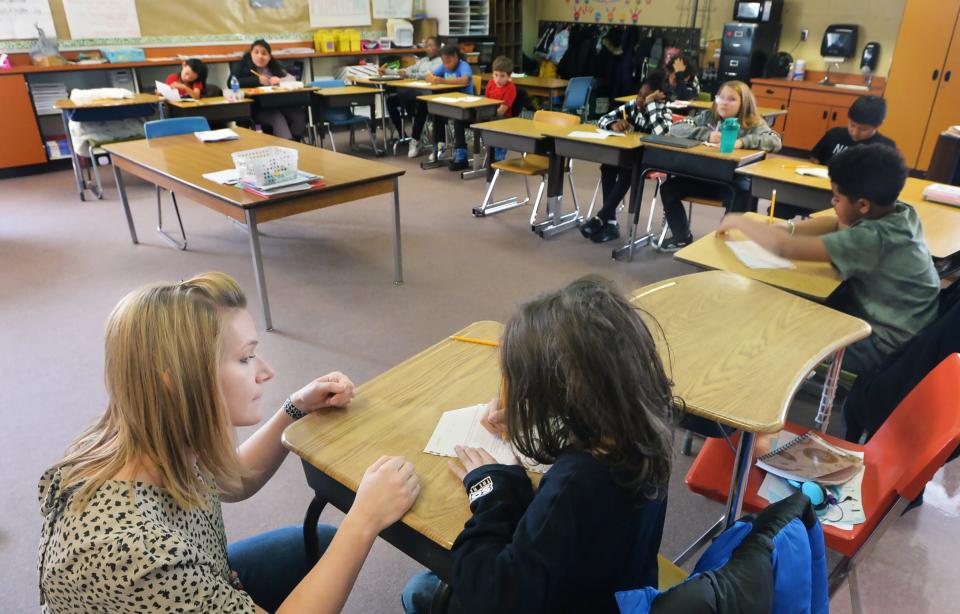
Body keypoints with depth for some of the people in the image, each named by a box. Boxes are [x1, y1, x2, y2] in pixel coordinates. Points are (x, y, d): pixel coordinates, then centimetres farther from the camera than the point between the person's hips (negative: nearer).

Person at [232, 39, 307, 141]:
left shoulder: (274, 66, 19)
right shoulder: (245, 66, 8)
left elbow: (292, 79, 14)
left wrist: (280, 80, -8)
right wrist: (257, 80, -13)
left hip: (279, 104, 4)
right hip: (257, 108, -4)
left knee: (299, 114, -25)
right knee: (278, 118, -35)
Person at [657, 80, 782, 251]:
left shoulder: (754, 123, -1)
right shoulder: (707, 116, 8)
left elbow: (775, 141, -18)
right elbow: (675, 128, -2)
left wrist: (741, 142, -31)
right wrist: (706, 134, -16)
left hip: (734, 180, -4)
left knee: (741, 195, -35)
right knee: (668, 187, -10)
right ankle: (682, 237, 9)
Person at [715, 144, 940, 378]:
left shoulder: (874, 239, -32)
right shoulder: (900, 212, -7)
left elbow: (785, 247, -32)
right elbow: (837, 224, 9)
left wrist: (739, 221, -17)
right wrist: (785, 228, -5)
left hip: (885, 346, -8)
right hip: (886, 318, 8)